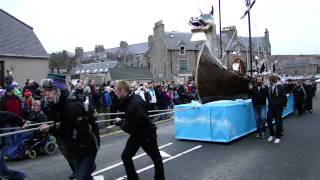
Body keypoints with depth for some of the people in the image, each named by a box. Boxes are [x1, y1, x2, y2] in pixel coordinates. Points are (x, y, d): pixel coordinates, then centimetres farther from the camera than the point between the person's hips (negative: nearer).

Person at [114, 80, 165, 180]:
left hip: (147, 134, -9)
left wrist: (120, 123, -12)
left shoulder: (133, 106, -35)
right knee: (125, 157, 9)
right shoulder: (134, 97, -7)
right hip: (137, 134, 9)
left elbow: (129, 128, -29)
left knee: (156, 158, 14)